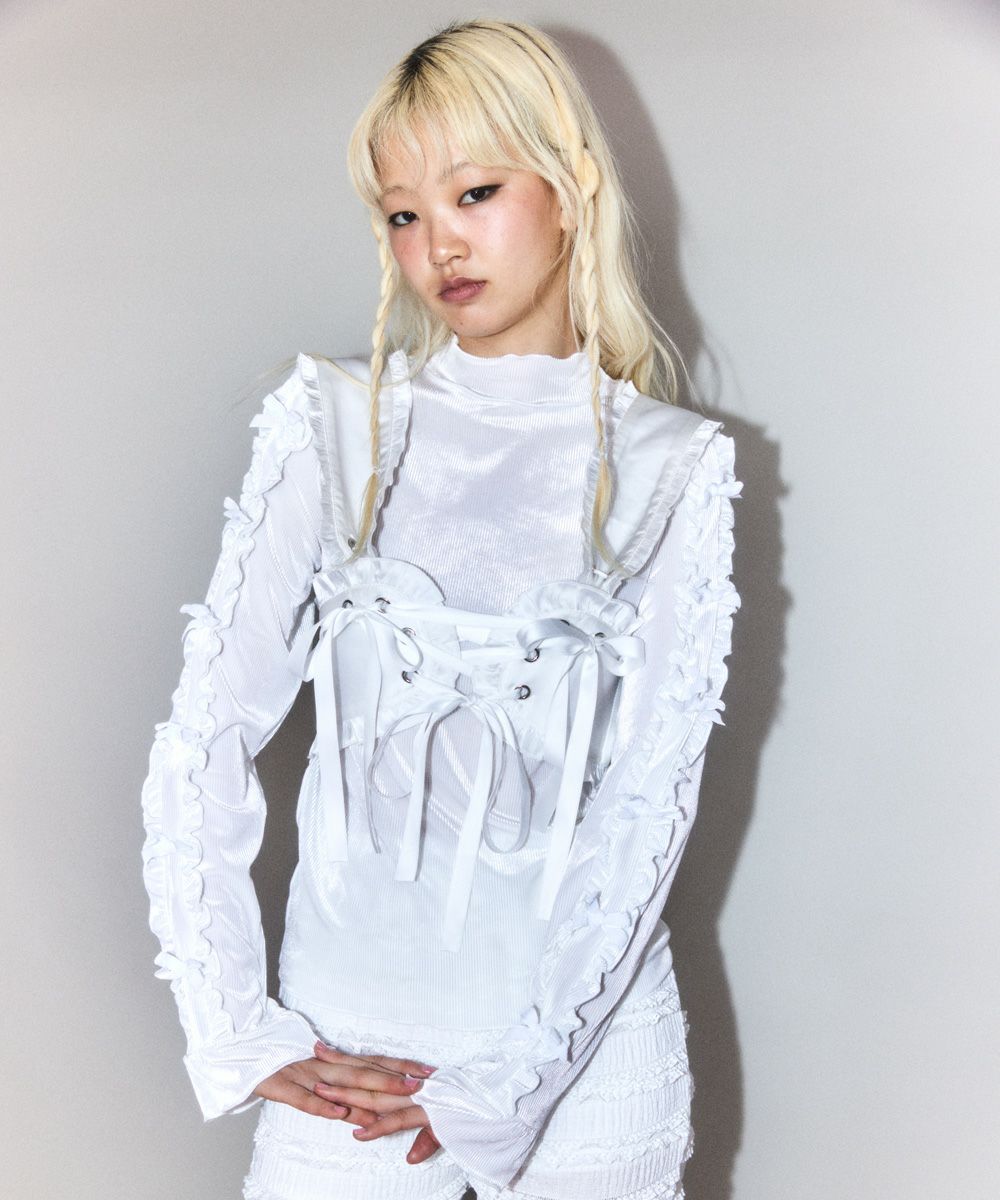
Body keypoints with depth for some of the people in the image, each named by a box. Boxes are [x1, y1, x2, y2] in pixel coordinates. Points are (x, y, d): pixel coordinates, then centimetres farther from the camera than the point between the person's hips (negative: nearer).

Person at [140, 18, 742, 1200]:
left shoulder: (671, 468, -2)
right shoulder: (333, 427, 0)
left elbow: (652, 797, -6)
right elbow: (205, 735, -3)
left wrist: (504, 1087, -11)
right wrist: (242, 1035, -8)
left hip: (585, 1036, 0)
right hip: (347, 1050, 1)